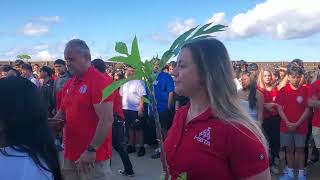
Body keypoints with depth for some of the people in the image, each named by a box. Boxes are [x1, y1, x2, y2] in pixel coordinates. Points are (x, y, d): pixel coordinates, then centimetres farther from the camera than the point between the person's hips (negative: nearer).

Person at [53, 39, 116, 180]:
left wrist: (92, 150, -20)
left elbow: (107, 120, -20)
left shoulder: (100, 81, -14)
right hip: (71, 155, 7)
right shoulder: (69, 84, 10)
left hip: (93, 157, -7)